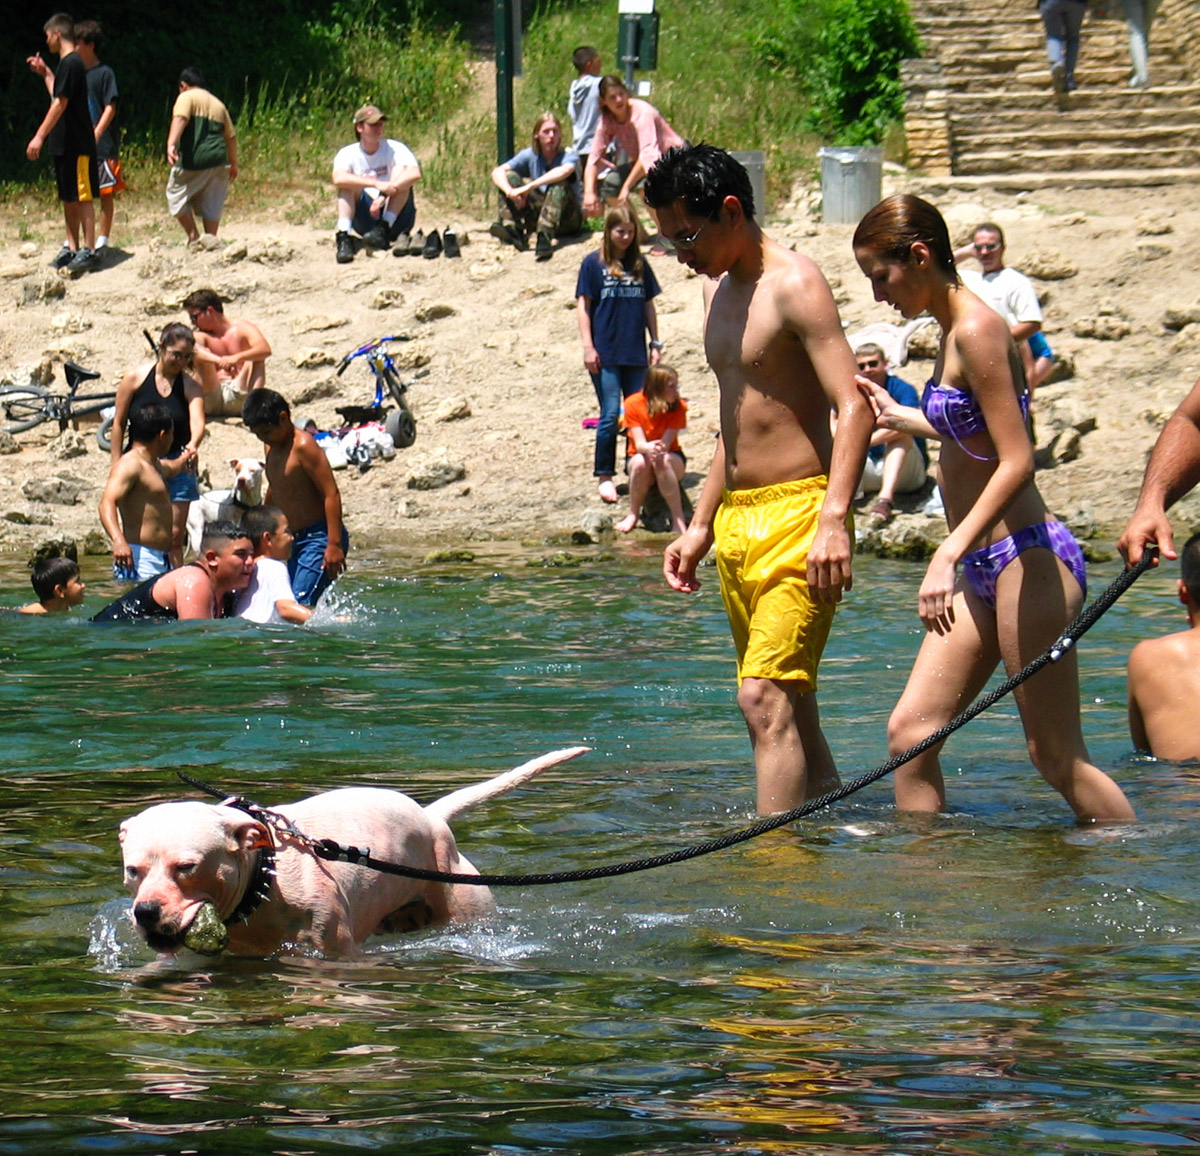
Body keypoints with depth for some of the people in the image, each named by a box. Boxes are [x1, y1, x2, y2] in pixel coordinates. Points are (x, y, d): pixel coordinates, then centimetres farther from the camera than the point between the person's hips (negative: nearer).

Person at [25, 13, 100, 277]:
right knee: (68, 197, 12)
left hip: (77, 145, -10)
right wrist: (45, 73, 29)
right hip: (65, 144, 10)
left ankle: (89, 251, -6)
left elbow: (60, 104, -21)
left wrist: (40, 136, -22)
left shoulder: (71, 64, -16)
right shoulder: (69, 63, 15)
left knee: (82, 196, -7)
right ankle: (71, 248, 17)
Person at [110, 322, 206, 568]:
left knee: (174, 535, 1)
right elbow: (118, 423, 3)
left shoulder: (191, 386, -2)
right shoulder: (135, 378, -3)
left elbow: (197, 422, -18)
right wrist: (117, 466, 0)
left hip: (176, 466, 1)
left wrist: (192, 446, -40)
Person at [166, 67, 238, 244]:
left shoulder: (187, 97, 2)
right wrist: (233, 164, 34)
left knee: (177, 196, 9)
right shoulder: (219, 105, 21)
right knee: (212, 204, 10)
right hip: (217, 160, 6)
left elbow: (180, 119, -18)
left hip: (193, 159, -6)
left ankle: (193, 236, 4)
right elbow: (231, 136, 23)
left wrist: (171, 144, -32)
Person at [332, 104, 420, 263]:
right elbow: (338, 179, -23)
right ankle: (343, 237, -34)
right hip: (367, 219, 1)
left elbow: (415, 173, -21)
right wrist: (377, 184, -35)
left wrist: (384, 194, -34)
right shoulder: (348, 154, 0)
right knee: (349, 183, -18)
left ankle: (384, 228, -32)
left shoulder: (394, 149, -1)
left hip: (396, 219, 0)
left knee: (400, 170, -18)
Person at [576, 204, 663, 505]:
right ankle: (604, 476, 3)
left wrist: (655, 343, 11)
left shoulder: (640, 264, 10)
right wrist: (588, 346, -7)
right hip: (605, 354, -4)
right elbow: (583, 305, -1)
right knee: (610, 415, -6)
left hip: (635, 353, 4)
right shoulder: (593, 263, 0)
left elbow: (648, 305, 15)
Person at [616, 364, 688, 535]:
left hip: (670, 456, 0)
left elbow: (666, 444, -22)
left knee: (663, 462, -37)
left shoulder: (678, 407, -14)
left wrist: (659, 450, -47)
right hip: (638, 456, 0)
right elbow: (639, 444, -22)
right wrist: (650, 448, -47)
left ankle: (678, 520, -33)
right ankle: (633, 515, -17)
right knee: (640, 462, -37)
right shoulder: (633, 404, -16)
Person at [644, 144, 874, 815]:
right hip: (737, 522, 9)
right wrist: (701, 527, 23)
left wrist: (834, 521, -30)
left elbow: (855, 408, -20)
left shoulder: (794, 285, -11)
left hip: (797, 512, -9)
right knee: (786, 707, 11)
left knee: (766, 698, -17)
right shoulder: (719, 289, 17)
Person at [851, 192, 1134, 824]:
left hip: (1026, 558, -10)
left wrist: (949, 555, -30)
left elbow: (1017, 461, -22)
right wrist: (895, 415, 40)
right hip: (985, 569, 10)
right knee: (910, 730, 5)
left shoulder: (977, 329, -15)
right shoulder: (953, 331, 13)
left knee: (1056, 756, -6)